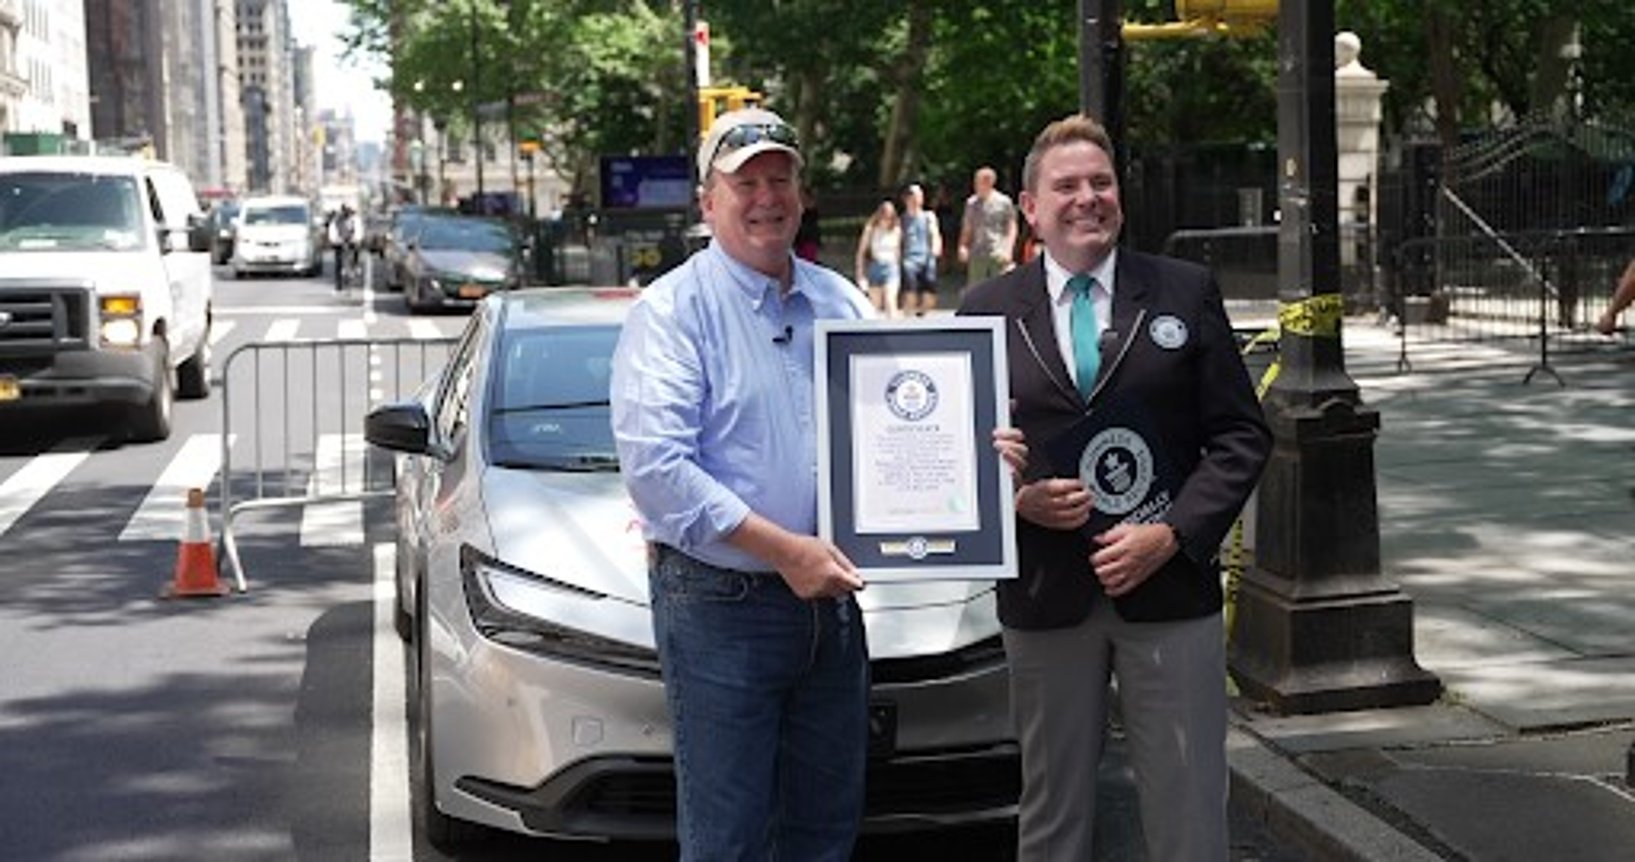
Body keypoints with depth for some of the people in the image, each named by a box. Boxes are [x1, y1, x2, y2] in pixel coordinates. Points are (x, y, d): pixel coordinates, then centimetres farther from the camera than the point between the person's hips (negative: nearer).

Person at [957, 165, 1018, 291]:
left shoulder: (1004, 202, -2)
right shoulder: (971, 203, 8)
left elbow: (1012, 228, 1)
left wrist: (1008, 250, -9)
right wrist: (963, 246, 2)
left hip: (998, 256, -3)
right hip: (977, 255, 3)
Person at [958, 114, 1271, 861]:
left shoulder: (1187, 293, 4)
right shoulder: (987, 309, 5)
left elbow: (1241, 434, 1)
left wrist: (1173, 533, -11)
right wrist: (1014, 497, -12)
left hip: (1168, 587, 0)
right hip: (1043, 599, 1)